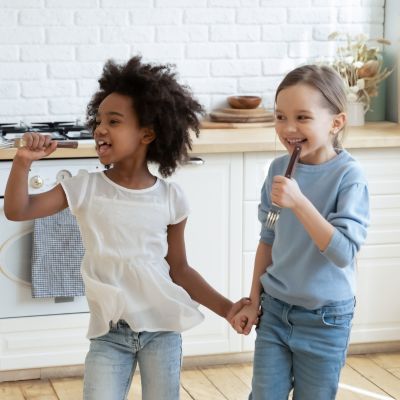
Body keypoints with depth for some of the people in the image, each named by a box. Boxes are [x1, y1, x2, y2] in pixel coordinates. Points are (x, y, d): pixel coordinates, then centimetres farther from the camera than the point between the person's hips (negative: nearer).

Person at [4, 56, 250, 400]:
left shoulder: (170, 198, -3)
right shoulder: (85, 187, -4)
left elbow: (179, 269, 6)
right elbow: (17, 211, -7)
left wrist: (225, 308, -1)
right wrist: (23, 162, -22)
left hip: (162, 328, 0)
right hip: (109, 331, 0)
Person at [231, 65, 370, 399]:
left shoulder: (348, 176, -17)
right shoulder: (279, 169, -2)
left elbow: (344, 252, -24)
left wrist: (299, 202, -32)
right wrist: (253, 301, 10)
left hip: (325, 319, -4)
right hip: (275, 310, 4)